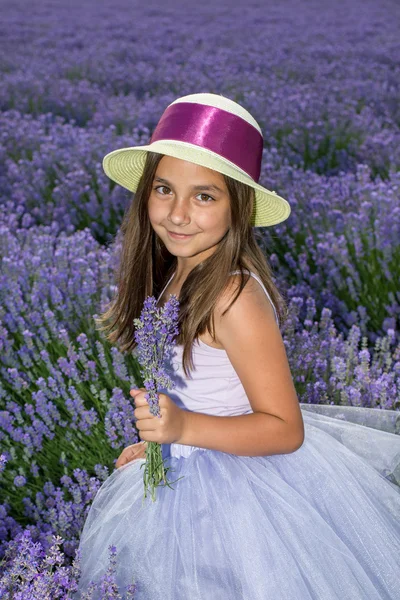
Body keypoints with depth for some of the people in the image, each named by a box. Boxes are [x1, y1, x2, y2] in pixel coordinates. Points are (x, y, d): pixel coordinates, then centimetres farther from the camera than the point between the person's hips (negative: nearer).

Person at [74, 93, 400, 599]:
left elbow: (286, 429, -25)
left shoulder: (236, 300, -28)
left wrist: (184, 427, -34)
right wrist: (158, 440, 9)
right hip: (185, 476, 8)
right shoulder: (175, 277, -2)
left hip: (238, 494, -8)